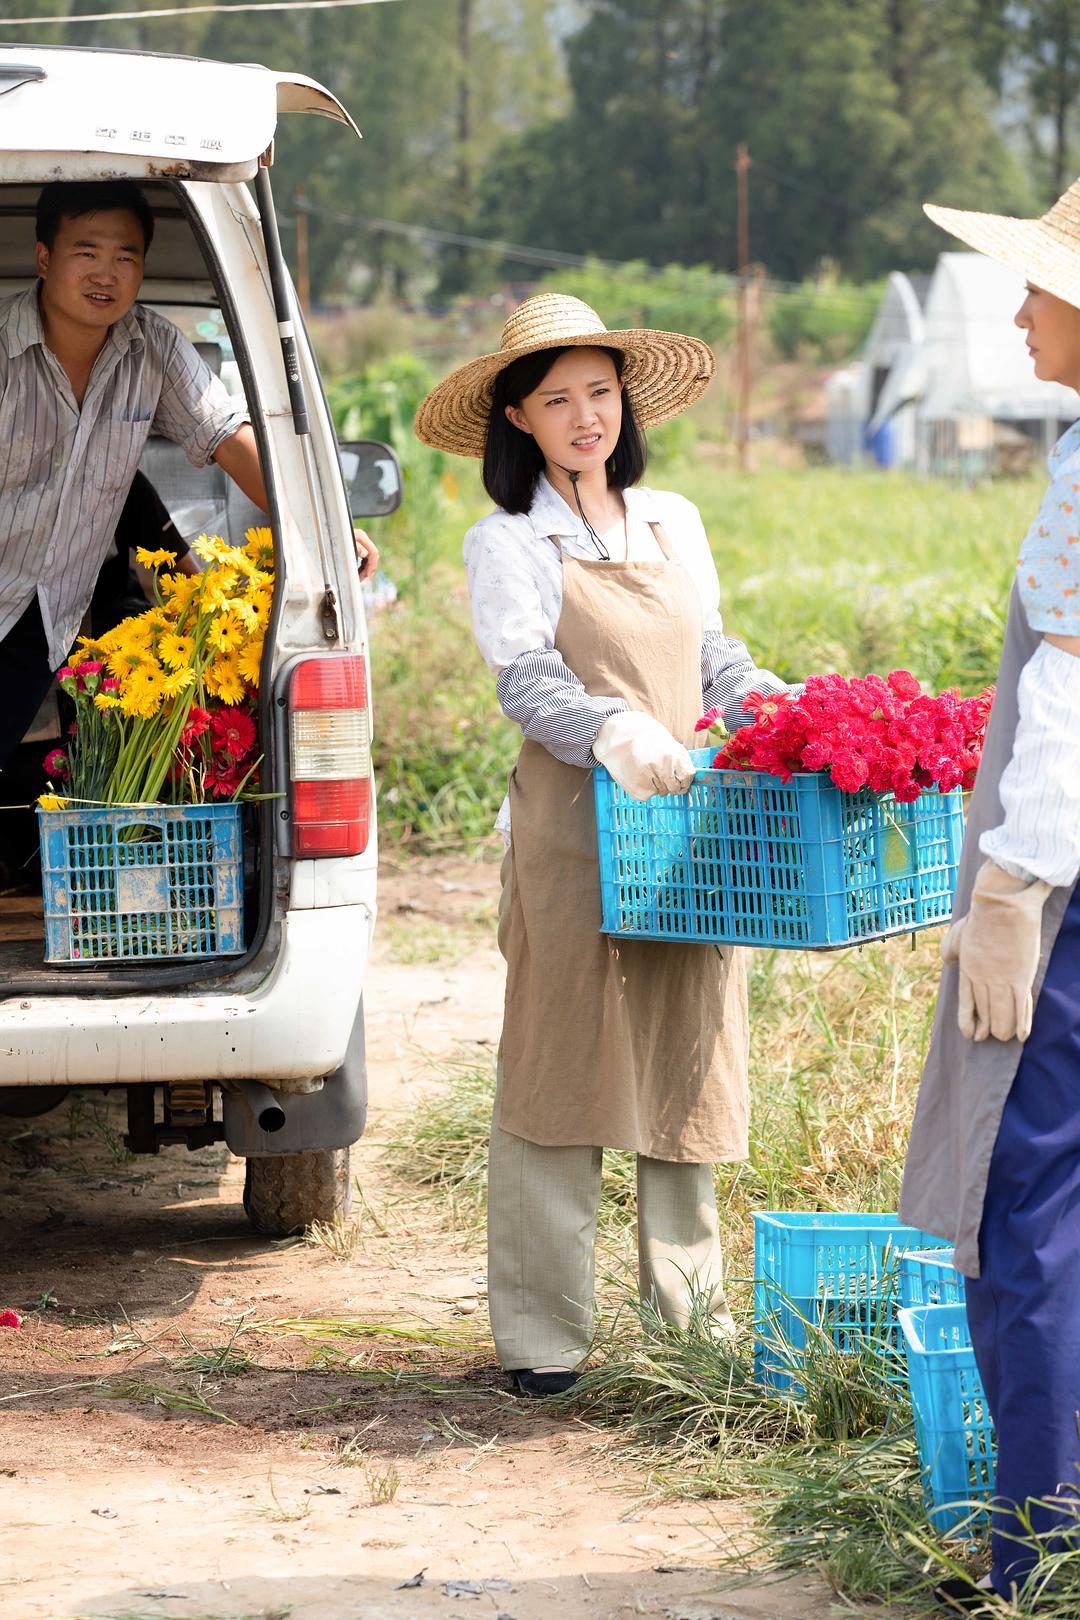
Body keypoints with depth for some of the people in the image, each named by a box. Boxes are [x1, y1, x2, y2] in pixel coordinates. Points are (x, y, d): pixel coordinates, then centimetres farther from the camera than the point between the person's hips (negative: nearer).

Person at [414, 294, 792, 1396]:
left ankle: (693, 1316, 16)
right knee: (561, 1068, -2)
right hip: (572, 826, -4)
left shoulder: (675, 525, 16)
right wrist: (612, 734, -30)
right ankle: (541, 1334, 5)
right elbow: (527, 683, -12)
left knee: (688, 1067, 7)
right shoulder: (506, 544, 1)